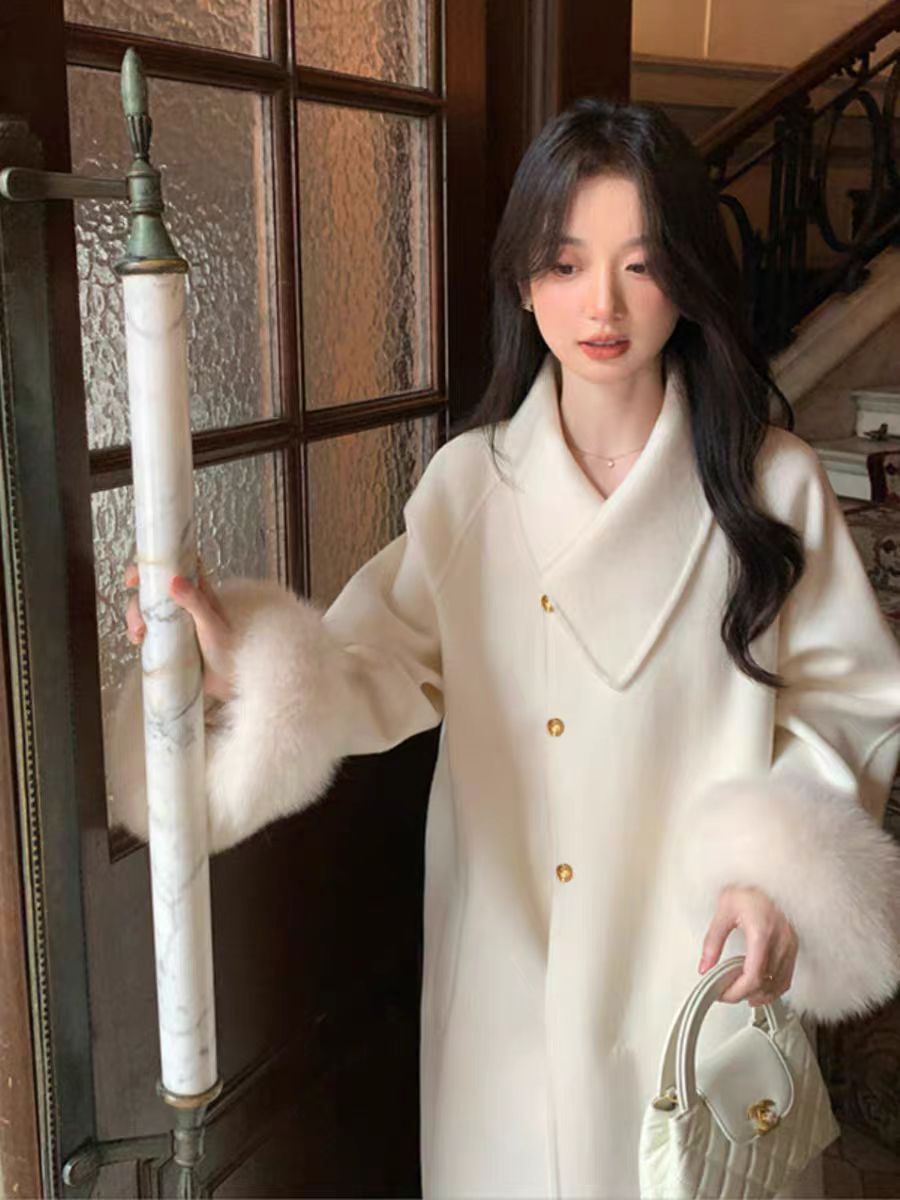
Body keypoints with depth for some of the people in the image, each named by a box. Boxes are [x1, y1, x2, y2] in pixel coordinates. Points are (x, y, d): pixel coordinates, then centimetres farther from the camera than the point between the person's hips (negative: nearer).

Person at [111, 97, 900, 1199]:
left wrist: (785, 873, -17)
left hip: (705, 963, -1)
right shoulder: (469, 482, -3)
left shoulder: (771, 485, -8)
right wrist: (250, 662, -22)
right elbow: (392, 674, -4)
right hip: (508, 969, 2)